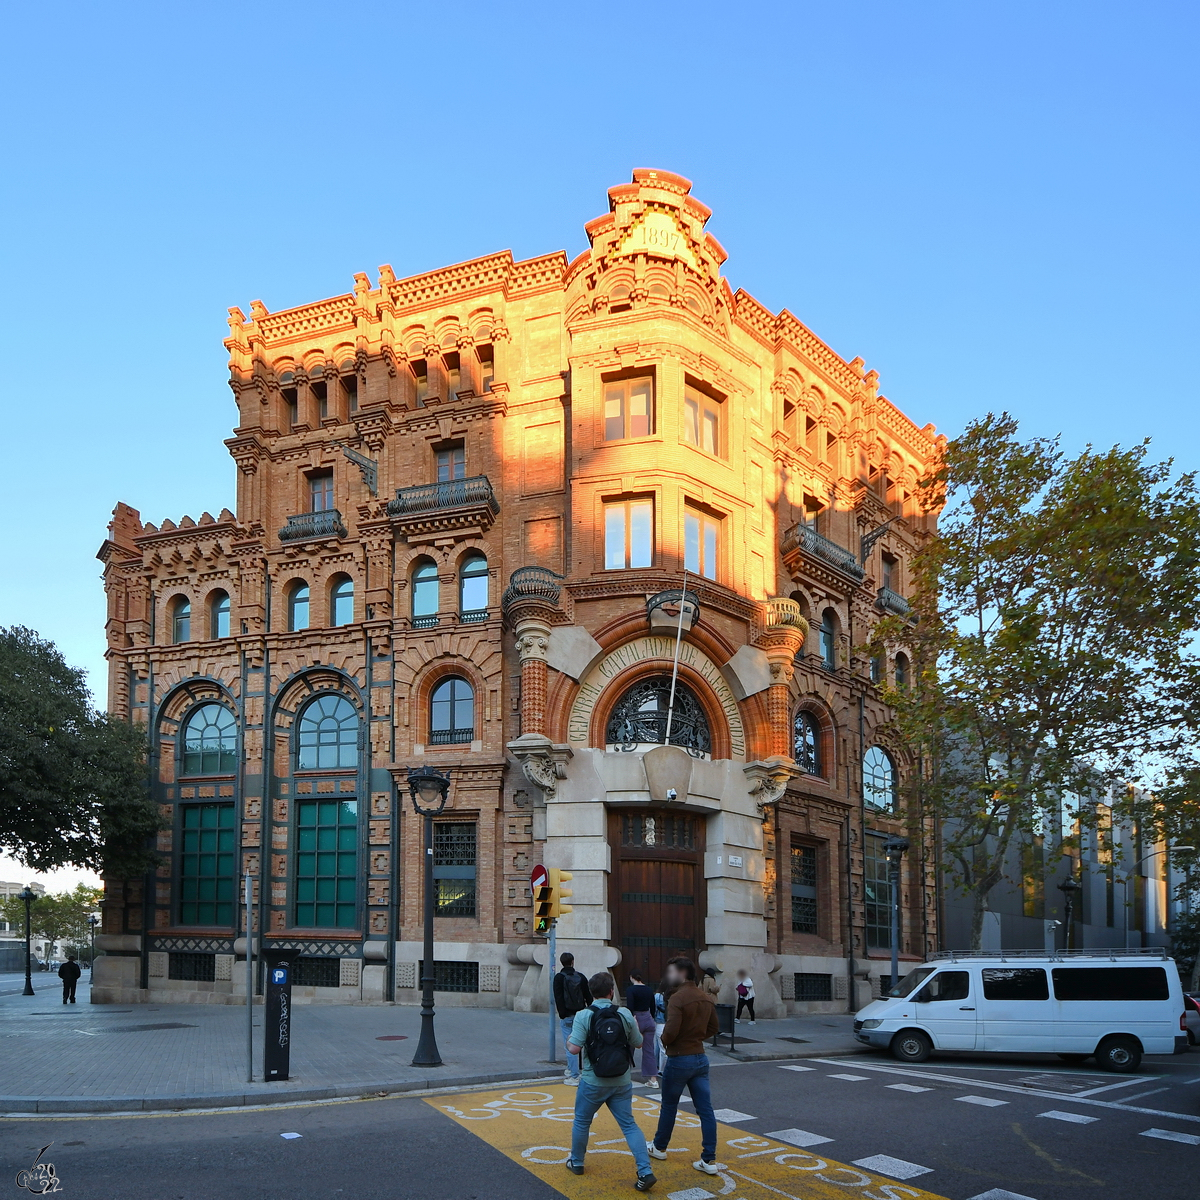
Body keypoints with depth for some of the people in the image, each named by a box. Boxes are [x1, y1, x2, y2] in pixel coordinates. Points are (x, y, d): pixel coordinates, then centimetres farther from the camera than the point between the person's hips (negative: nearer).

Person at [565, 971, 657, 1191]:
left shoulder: (583, 1016, -14)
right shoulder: (625, 1015, -6)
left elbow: (574, 1048, -19)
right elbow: (638, 1043, 4)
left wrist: (568, 1041, 4)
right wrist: (635, 1027, 24)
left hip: (593, 1082, -2)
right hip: (622, 1082, 2)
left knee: (582, 1122, 20)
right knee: (629, 1125, 7)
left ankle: (576, 1163, 36)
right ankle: (645, 1172, -4)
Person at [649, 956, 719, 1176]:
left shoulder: (677, 998, -18)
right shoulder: (707, 999, 7)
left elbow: (671, 1030, -24)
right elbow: (712, 1029, 15)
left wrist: (664, 1040, -4)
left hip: (679, 1059, -6)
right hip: (700, 1058, 6)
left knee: (669, 1106, 13)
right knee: (705, 1109, 3)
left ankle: (659, 1147, 30)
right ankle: (709, 1160, 0)